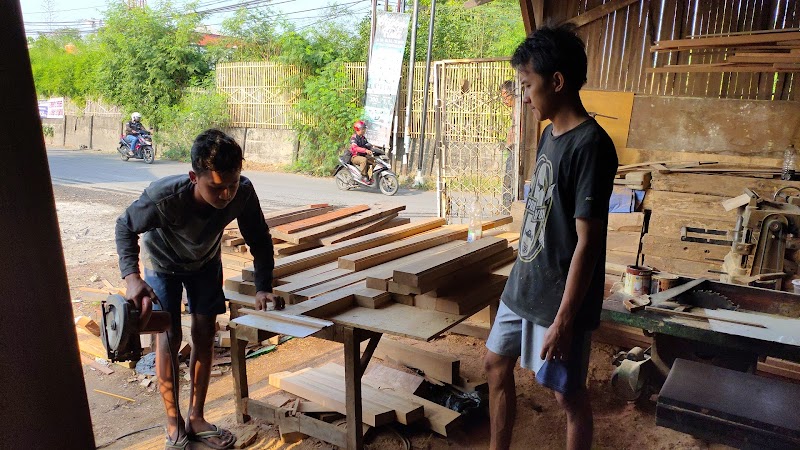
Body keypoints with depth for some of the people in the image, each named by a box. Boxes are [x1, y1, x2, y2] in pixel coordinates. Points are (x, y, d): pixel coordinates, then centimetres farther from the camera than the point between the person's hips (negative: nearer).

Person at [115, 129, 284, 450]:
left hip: (205, 261, 3)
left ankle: (196, 417, 18)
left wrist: (263, 287, -27)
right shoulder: (163, 198, -42)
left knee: (204, 333, 2)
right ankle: (174, 423, 13)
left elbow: (259, 240, -19)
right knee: (169, 335, -5)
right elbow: (125, 227, -23)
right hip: (163, 262, -2)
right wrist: (132, 276, -36)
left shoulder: (243, 192, -35)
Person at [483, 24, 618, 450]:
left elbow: (587, 242, -22)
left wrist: (564, 319, -21)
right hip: (522, 285, 9)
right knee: (496, 365, 18)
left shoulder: (590, 145, -21)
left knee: (568, 394, 9)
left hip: (559, 299, -9)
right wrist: (522, 279, 18)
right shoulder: (550, 134, 6)